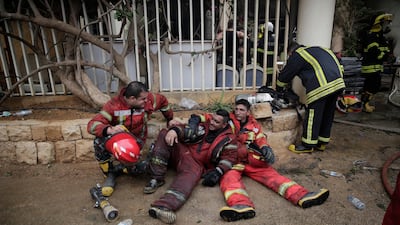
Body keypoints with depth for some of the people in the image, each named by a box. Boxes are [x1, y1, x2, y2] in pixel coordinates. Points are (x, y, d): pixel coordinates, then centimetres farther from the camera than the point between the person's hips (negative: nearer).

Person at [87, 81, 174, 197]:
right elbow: (92, 125, -29)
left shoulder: (149, 100, -13)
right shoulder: (114, 105, -22)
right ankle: (111, 174, -12)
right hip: (117, 139, -2)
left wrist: (170, 120, 15)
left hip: (136, 141, 2)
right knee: (99, 141, -35)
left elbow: (163, 101, 10)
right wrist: (109, 130, -50)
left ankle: (117, 168, 8)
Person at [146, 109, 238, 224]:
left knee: (191, 175, -38)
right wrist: (174, 130, -20)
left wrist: (218, 172, -23)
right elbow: (186, 130, 3)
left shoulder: (229, 138, 4)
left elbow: (230, 157, -6)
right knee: (165, 134, -18)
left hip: (196, 164, -3)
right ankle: (156, 178, -23)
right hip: (181, 152, 4)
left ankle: (162, 206, -57)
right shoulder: (203, 127, 13)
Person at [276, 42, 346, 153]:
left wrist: (279, 89, 30)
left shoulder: (296, 55, 7)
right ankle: (322, 142, 28)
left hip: (321, 86, -8)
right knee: (327, 115, 17)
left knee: (313, 116, 1)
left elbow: (285, 74, 13)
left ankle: (308, 145, 10)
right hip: (338, 83, 8)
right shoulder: (317, 49, 29)